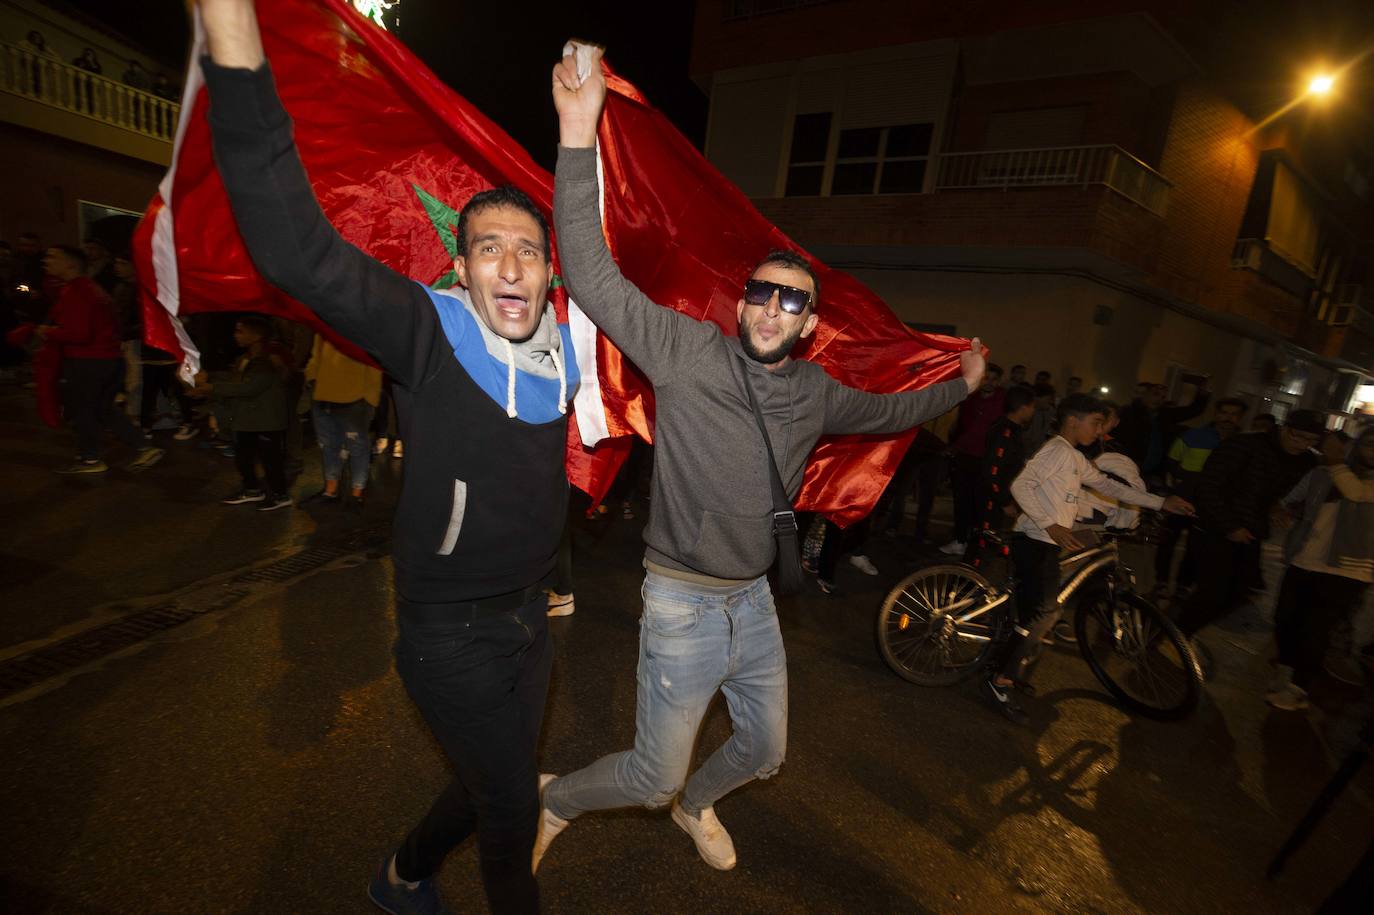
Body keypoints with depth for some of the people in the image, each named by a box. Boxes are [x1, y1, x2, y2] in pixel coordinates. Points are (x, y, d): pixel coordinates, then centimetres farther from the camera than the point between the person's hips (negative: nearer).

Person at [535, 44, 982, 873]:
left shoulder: (814, 393, 0)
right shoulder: (690, 352, -15)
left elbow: (888, 411, 20)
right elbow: (594, 278, -23)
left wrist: (963, 384, 29)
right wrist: (579, 137, -29)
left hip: (753, 600, 6)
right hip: (683, 601, -6)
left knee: (765, 750, 23)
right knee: (654, 775, 6)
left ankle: (695, 805, 56)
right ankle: (557, 801, 39)